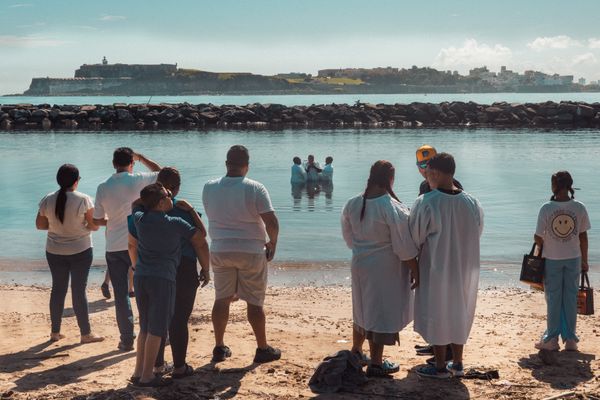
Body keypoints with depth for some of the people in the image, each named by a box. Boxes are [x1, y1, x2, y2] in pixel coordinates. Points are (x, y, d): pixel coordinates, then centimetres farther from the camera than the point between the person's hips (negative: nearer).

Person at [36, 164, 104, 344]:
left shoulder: (48, 200, -4)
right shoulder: (83, 200, -14)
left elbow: (40, 225, 3)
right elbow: (94, 226, -12)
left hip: (54, 251, 4)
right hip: (80, 251, -3)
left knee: (58, 289, 13)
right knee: (79, 290, 2)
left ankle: (55, 332, 21)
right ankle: (86, 333, 9)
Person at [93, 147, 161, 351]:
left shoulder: (103, 187, -2)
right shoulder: (137, 180, -8)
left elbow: (97, 220, 4)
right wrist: (142, 158, 17)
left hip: (114, 248, 1)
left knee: (121, 294, 7)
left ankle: (127, 339, 8)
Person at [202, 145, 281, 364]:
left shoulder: (209, 188, -1)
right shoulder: (255, 188, -13)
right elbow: (271, 222, -15)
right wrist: (272, 243, 2)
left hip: (220, 250, 3)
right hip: (251, 251, -3)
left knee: (221, 299, 14)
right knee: (255, 302, 5)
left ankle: (219, 347, 19)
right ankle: (263, 349, 14)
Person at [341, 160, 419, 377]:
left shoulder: (352, 204, -3)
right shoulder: (393, 208, -21)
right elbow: (405, 246, -16)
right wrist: (415, 270, -6)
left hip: (360, 264, 6)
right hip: (385, 269, -6)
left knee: (363, 309, 23)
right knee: (382, 312, 4)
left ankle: (356, 351, 38)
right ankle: (376, 363, 11)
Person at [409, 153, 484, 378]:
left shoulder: (425, 203, -21)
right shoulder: (472, 204, -7)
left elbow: (414, 239, -12)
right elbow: (476, 234, 5)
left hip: (435, 269, -4)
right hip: (464, 269, 5)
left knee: (436, 316, 9)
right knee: (459, 313, 19)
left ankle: (440, 367, 17)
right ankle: (457, 363, 27)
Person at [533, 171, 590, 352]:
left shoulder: (546, 208, -13)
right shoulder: (579, 207, -6)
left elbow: (538, 237, -11)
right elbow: (583, 237, -1)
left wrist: (540, 249, 12)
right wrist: (584, 261, 9)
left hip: (552, 259, -2)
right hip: (573, 258, 2)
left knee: (553, 299, 8)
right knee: (571, 299, 10)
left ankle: (552, 339, 13)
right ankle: (570, 339, 15)